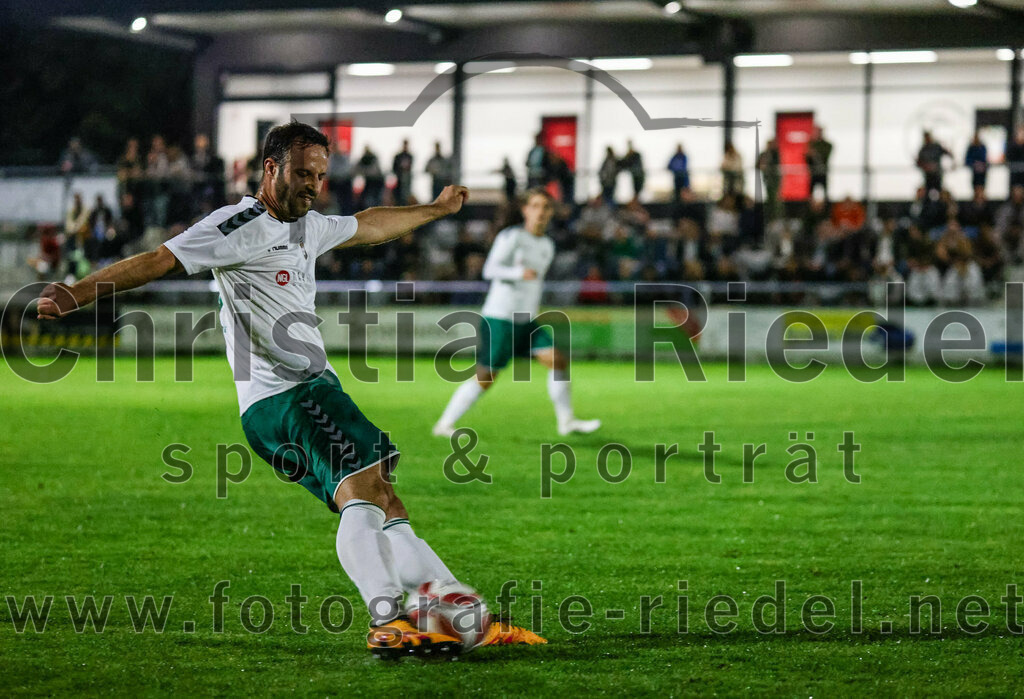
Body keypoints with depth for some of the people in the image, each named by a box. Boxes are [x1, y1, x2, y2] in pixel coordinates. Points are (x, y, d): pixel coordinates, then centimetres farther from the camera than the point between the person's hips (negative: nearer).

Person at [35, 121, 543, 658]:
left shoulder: (308, 227, 20)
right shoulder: (241, 226, -9)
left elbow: (368, 227, 39)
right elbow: (157, 261, -16)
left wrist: (435, 209, 54)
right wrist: (75, 295, -27)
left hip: (317, 388, 10)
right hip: (278, 397, -10)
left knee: (385, 508, 6)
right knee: (362, 491, -26)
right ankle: (387, 621, -36)